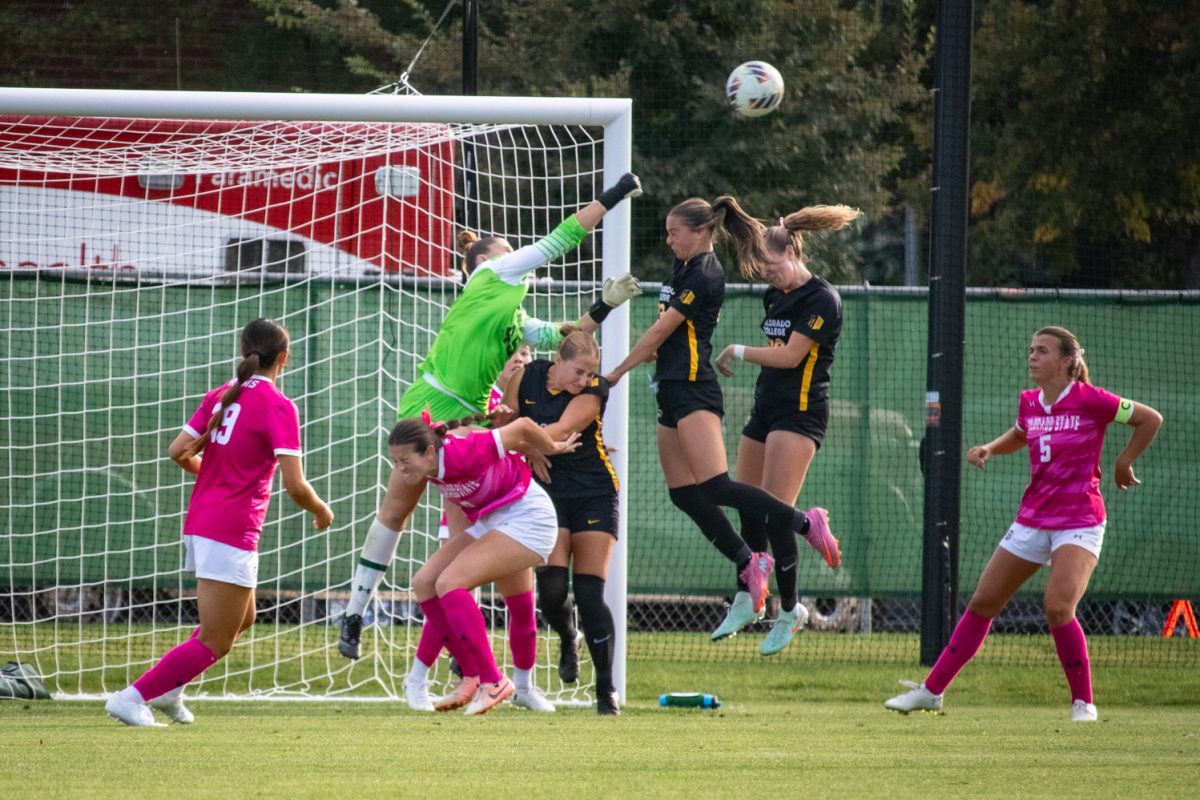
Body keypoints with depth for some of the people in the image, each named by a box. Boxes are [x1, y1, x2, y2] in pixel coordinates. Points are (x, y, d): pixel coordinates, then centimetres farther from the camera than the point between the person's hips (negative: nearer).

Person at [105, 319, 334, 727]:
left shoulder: (220, 396, 8)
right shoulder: (278, 406, -11)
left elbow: (178, 451, 5)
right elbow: (295, 486, -15)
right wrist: (321, 511, 5)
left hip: (199, 524, 8)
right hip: (232, 532, -8)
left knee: (241, 619, 25)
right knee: (214, 643, -2)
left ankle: (169, 689, 17)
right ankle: (133, 697, -10)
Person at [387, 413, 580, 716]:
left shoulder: (461, 455, -32)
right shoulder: (425, 464, -8)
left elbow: (522, 428, -23)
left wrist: (553, 448, -3)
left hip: (528, 520, -9)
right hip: (491, 522, 9)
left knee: (449, 583, -23)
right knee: (424, 583, 0)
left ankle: (493, 681, -19)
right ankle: (472, 679, 4)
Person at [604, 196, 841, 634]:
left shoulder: (704, 277, -13)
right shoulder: (685, 269, 16)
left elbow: (661, 330, -11)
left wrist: (616, 372, -4)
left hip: (694, 392, -10)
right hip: (673, 392, 10)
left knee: (715, 487, -18)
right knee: (684, 494, 5)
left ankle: (805, 524, -12)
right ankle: (748, 563, 10)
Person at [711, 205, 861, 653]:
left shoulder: (820, 299, -12)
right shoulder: (775, 297, 15)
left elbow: (789, 355, -17)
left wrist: (738, 353, -7)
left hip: (800, 412, -9)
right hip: (766, 409, 9)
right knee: (749, 510, 8)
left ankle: (789, 610, -6)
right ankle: (747, 599, 19)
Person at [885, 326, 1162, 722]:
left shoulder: (1090, 400, -12)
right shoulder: (1029, 402, 5)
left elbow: (1151, 419, -4)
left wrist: (1124, 463, 1)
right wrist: (989, 448, 9)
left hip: (1079, 522, -6)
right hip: (1032, 521, 6)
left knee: (1057, 607, -24)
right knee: (982, 601, 8)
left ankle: (1083, 703, -9)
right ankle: (932, 690, 17)